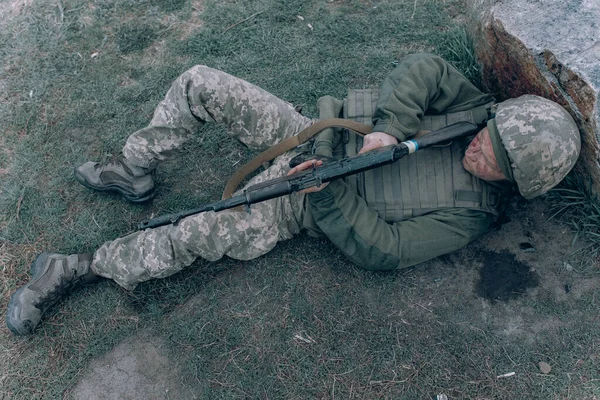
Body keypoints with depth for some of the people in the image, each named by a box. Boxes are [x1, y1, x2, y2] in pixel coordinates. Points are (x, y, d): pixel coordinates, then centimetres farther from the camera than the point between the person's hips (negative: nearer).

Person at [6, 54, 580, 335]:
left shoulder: (465, 217, -11)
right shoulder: (478, 113, 0)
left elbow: (382, 249, -15)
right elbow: (422, 69, -11)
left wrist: (329, 188, -23)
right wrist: (390, 126, -24)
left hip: (303, 204, -5)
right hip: (307, 133, 6)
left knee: (197, 236, -23)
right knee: (198, 83, -10)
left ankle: (76, 269, 0)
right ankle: (133, 173, 13)